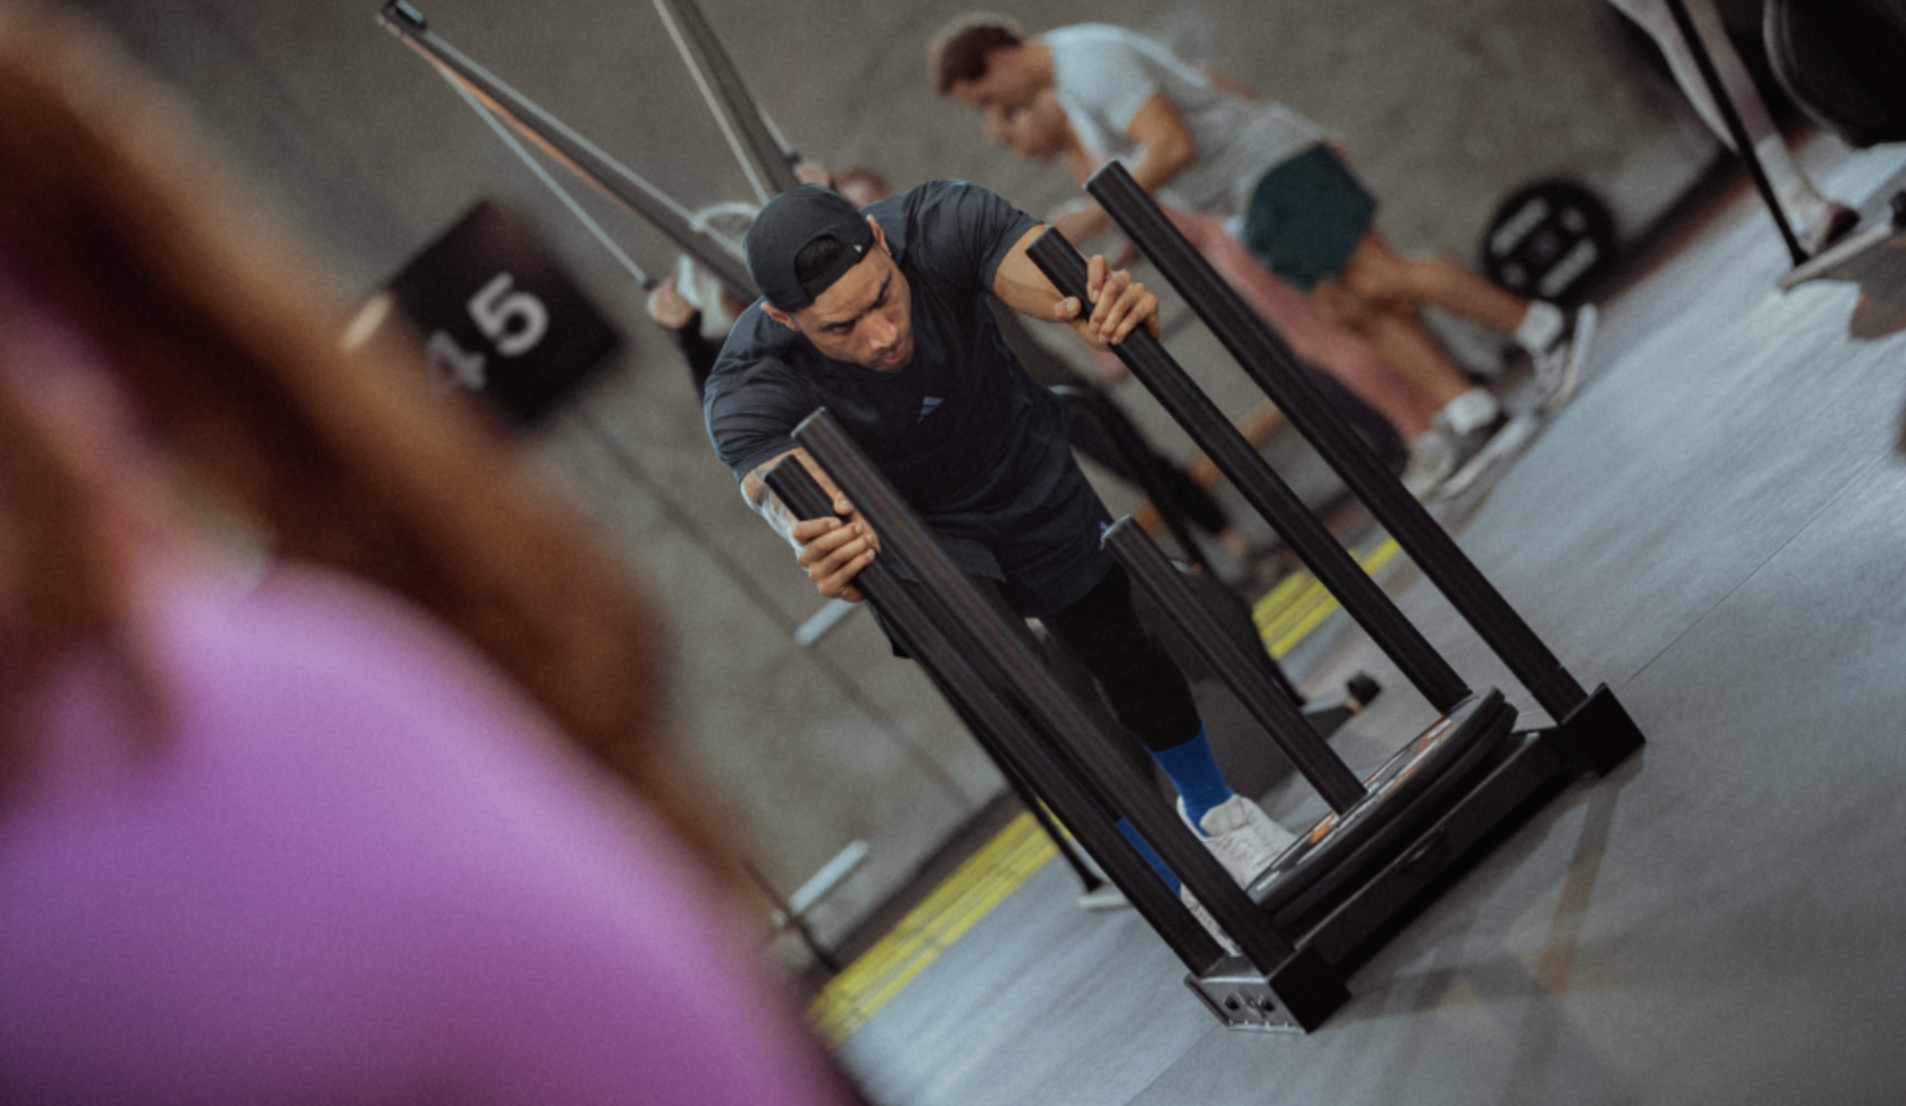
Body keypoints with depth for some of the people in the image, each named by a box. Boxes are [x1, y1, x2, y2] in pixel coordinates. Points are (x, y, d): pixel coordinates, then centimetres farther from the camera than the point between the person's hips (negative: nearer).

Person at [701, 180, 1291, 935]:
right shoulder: (750, 389, -36)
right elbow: (775, 483, -54)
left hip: (1027, 471, 2)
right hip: (917, 529, -2)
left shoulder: (940, 222, -33)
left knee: (1116, 643, 13)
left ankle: (1214, 809, 40)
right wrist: (817, 541, -77)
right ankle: (1166, 867, 2)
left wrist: (1097, 306, -74)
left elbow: (1035, 269, -50)